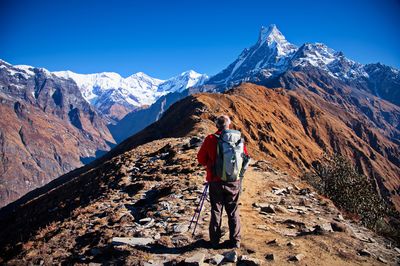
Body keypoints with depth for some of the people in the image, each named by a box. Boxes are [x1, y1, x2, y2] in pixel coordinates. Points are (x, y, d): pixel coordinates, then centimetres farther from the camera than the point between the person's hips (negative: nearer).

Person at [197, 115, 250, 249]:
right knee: (233, 211, 14)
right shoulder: (238, 138, -4)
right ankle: (235, 241, 18)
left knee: (216, 211, 11)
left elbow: (201, 159, -2)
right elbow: (246, 158, 2)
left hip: (216, 181, -1)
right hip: (234, 181, 1)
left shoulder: (210, 139, -9)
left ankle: (214, 241, 17)